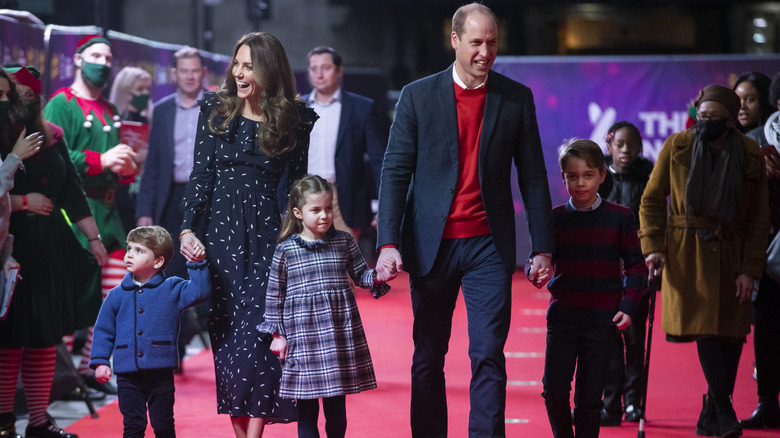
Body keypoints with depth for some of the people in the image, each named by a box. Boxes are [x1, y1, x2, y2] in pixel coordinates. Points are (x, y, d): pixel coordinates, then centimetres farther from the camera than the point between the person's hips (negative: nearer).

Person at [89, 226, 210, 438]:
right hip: (128, 376, 1)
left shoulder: (172, 289, 2)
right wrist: (100, 361, 1)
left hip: (161, 374, -1)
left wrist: (198, 264, -17)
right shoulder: (117, 296, 5)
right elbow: (104, 331, 9)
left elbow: (200, 292, -8)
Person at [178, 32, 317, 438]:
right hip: (219, 232, 2)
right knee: (224, 332, 3)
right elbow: (200, 174, 5)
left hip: (267, 236, -2)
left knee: (258, 330, -10)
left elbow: (296, 183, 6)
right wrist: (188, 229, -5)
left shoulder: (294, 119, 1)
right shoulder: (216, 111, 5)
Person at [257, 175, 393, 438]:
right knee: (307, 405, 1)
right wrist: (277, 334, 3)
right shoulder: (286, 250, -1)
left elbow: (360, 276, 13)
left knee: (337, 406, 8)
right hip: (302, 335, -2)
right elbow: (274, 295, 5)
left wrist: (378, 276, -9)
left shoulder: (344, 242, 5)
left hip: (340, 333, 2)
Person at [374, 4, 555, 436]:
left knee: (488, 355, -7)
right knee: (428, 358, 8)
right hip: (430, 246, 0)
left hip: (488, 247, 0)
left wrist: (542, 248, 3)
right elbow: (395, 171, -1)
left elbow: (533, 177, 7)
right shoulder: (418, 96, 1)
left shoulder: (516, 99, 4)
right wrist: (388, 243, -11)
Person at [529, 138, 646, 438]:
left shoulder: (619, 217, 1)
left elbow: (635, 265, 4)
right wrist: (536, 269, -17)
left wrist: (628, 307, -8)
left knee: (589, 396, 0)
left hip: (602, 321, -1)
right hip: (562, 317, 2)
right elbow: (538, 260, 8)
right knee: (554, 390, -3)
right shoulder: (555, 218, 5)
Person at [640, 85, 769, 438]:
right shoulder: (677, 147, -3)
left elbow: (758, 219, 3)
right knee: (704, 326, -13)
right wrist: (653, 246, -9)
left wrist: (750, 269, -4)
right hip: (687, 252, -2)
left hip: (730, 252, 2)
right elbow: (652, 201, 4)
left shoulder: (751, 157, -1)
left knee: (732, 333, -1)